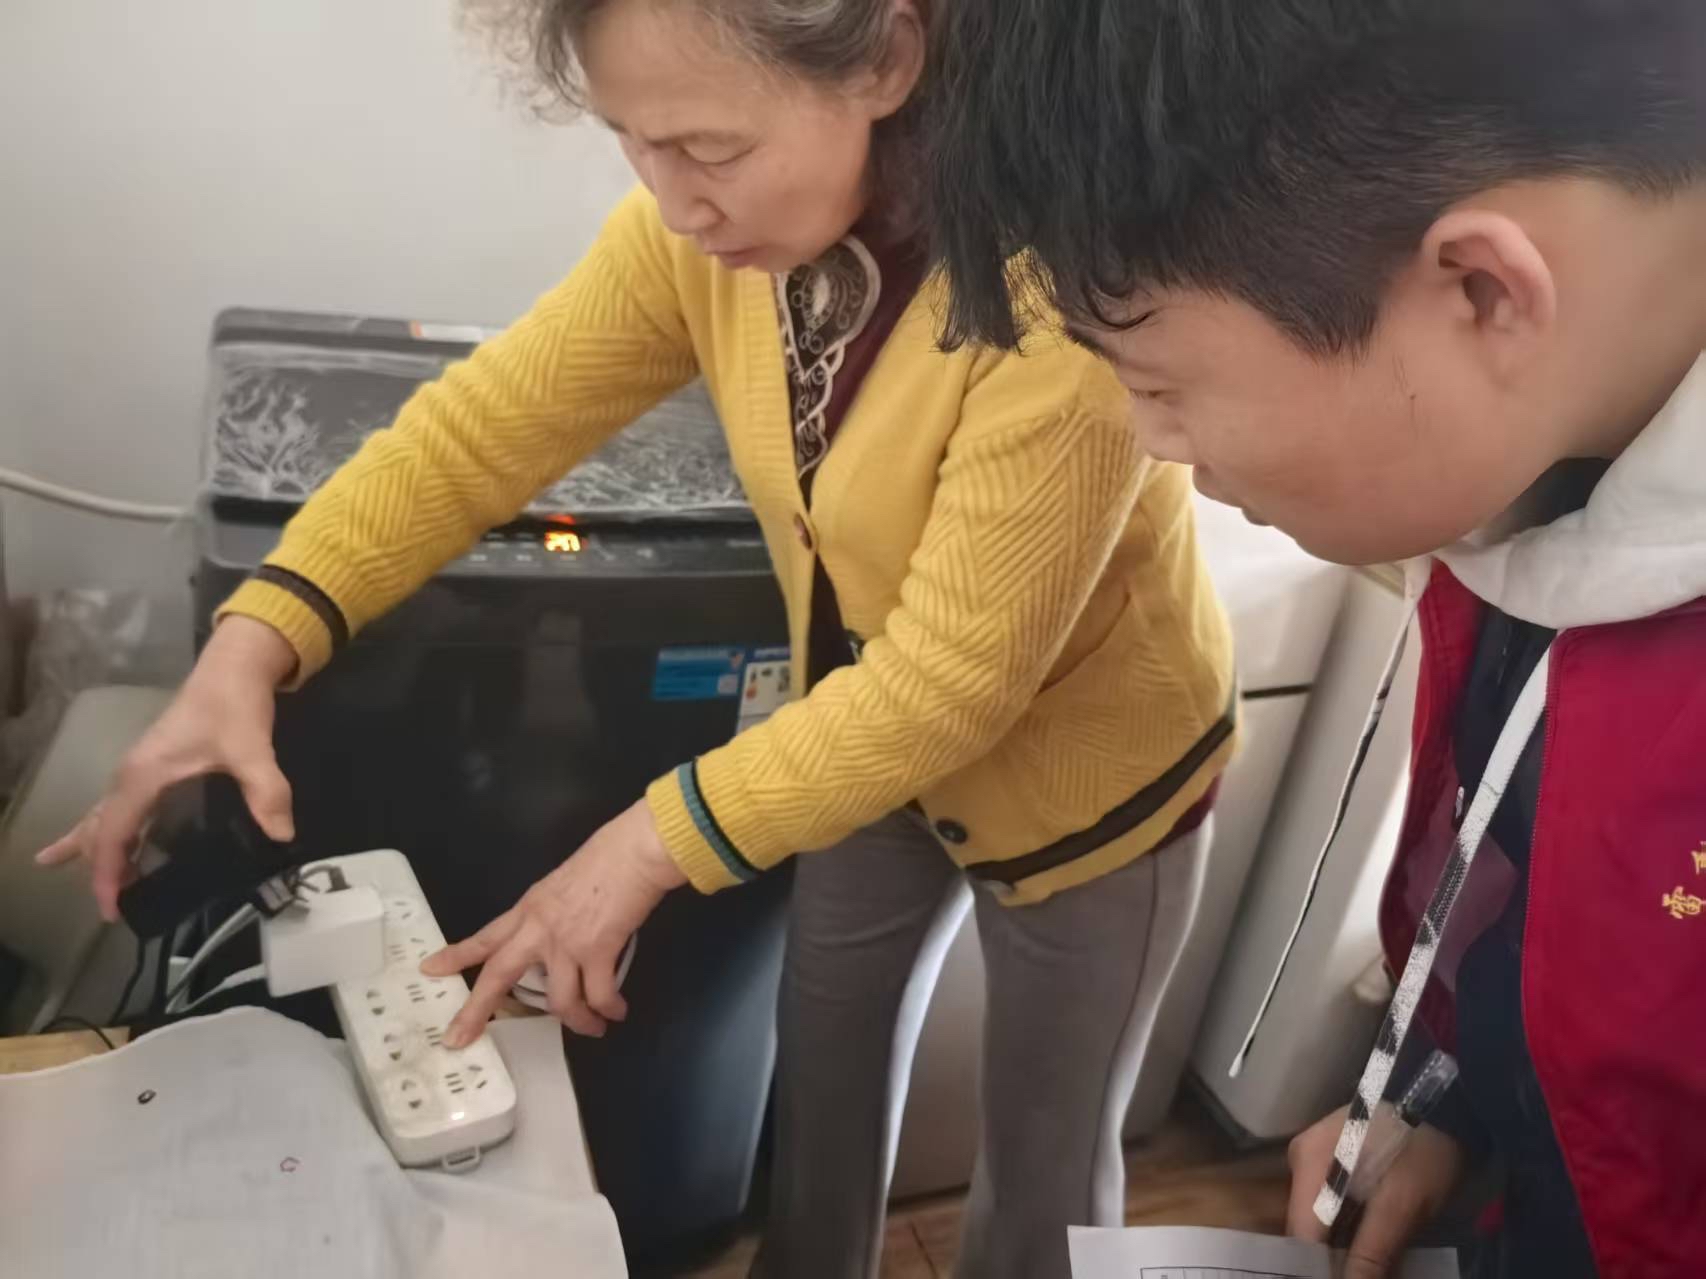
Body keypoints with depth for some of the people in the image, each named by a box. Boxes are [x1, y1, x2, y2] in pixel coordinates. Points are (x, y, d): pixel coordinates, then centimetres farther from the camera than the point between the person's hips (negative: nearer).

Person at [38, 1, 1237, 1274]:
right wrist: (256, 640, -25)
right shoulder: (710, 224, -18)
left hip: (1083, 770, -5)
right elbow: (487, 422, -13)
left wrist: (656, 843, -31)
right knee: (826, 1062, 26)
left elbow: (953, 679, -32)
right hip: (875, 739, 5)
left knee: (1046, 1147, 18)